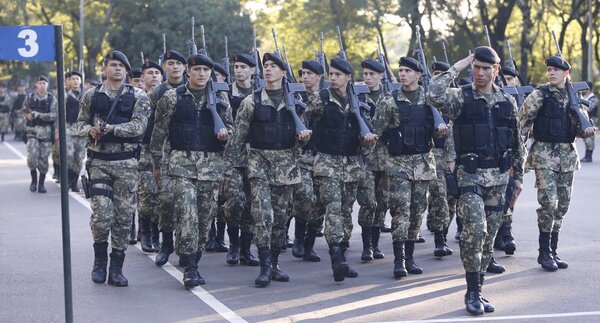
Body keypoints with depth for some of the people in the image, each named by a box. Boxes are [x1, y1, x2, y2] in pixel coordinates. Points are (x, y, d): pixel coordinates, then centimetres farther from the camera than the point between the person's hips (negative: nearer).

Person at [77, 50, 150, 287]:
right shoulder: (92, 96, 8)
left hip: (126, 163, 0)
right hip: (98, 161, 0)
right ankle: (99, 259, 14)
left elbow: (139, 125, -9)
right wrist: (91, 130, -9)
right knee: (101, 213, -10)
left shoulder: (138, 97, 2)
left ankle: (116, 267, 10)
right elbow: (81, 122, 13)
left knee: (124, 215, 1)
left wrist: (112, 128, -20)